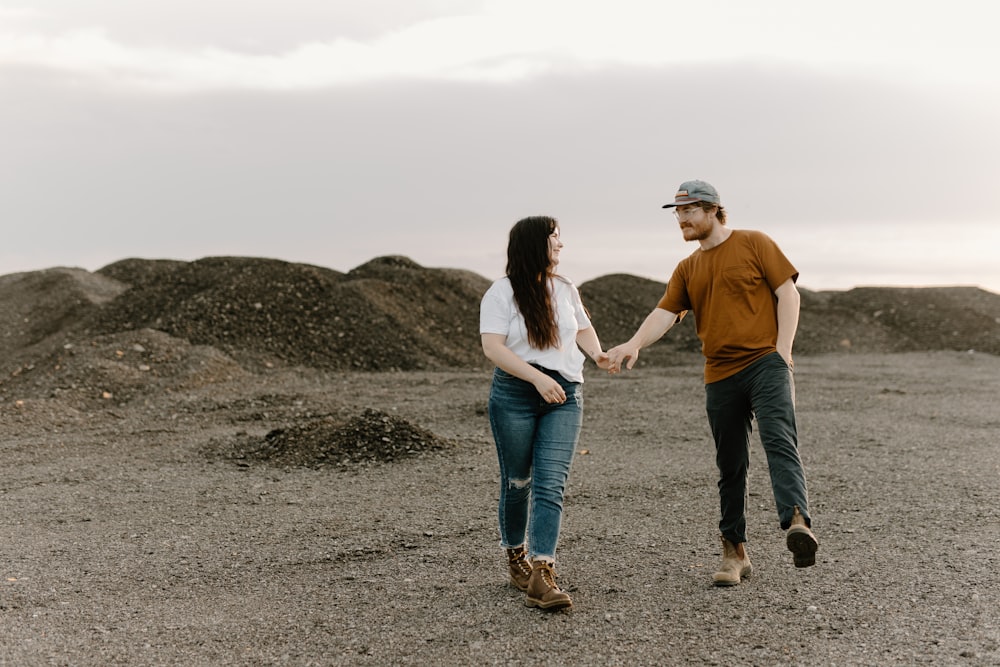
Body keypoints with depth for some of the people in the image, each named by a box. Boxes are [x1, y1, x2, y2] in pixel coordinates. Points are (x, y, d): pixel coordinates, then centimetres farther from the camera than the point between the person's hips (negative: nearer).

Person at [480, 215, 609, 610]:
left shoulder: (565, 290, 13)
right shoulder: (501, 293, -4)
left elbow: (583, 327, 29)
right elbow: (492, 347, -13)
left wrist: (597, 352, 7)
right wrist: (539, 378, -22)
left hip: (564, 396, 3)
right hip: (514, 395, -3)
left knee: (550, 485, -11)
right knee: (517, 482, 9)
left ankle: (541, 576, -18)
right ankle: (515, 556, 32)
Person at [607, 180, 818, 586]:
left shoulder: (754, 244, 4)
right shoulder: (687, 270, 17)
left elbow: (788, 294, 1)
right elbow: (664, 313, 4)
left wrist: (782, 350, -10)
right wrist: (633, 344, -16)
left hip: (766, 362, -5)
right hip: (720, 375, 5)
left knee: (779, 440, -27)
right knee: (730, 468, 8)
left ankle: (797, 523, -44)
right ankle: (734, 553, 16)